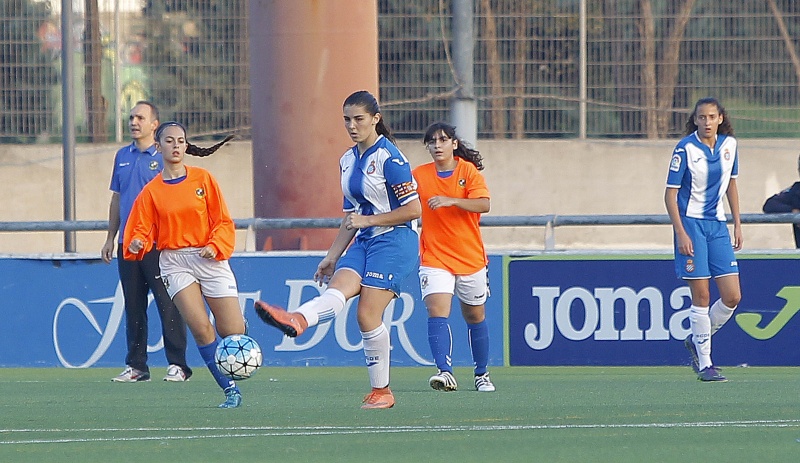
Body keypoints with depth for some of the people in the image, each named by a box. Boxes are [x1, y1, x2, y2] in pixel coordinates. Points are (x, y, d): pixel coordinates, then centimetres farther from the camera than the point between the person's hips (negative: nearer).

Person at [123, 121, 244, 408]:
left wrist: (215, 246, -13)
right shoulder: (152, 191, 5)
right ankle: (230, 390, -10)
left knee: (232, 332, -6)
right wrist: (137, 244, -16)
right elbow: (142, 230, 6)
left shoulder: (203, 180, 3)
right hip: (175, 262, 0)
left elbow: (223, 222, 4)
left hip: (210, 259, 0)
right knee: (201, 327, -19)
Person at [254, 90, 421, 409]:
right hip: (364, 242, 7)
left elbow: (413, 209, -12)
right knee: (337, 287, -18)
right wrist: (332, 257, 21)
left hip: (394, 242, -7)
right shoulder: (347, 161, 15)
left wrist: (368, 220, -15)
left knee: (367, 313, -15)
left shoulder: (389, 158, -10)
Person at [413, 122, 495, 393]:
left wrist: (452, 201, -31)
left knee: (475, 317, 13)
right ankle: (445, 372, -31)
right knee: (437, 311, -21)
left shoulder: (468, 170, -3)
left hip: (470, 257, 0)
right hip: (434, 257, 0)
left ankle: (481, 374, 30)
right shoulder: (419, 175, 1)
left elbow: (484, 204, -17)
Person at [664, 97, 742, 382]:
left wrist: (737, 224, 15)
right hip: (691, 223, -5)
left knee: (732, 297, -1)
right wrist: (681, 233, -16)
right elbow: (670, 194, -9)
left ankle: (696, 341, 21)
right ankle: (704, 364, 1)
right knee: (701, 296, -7)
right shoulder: (685, 149, -10)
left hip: (718, 225, 5)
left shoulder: (729, 145, 5)